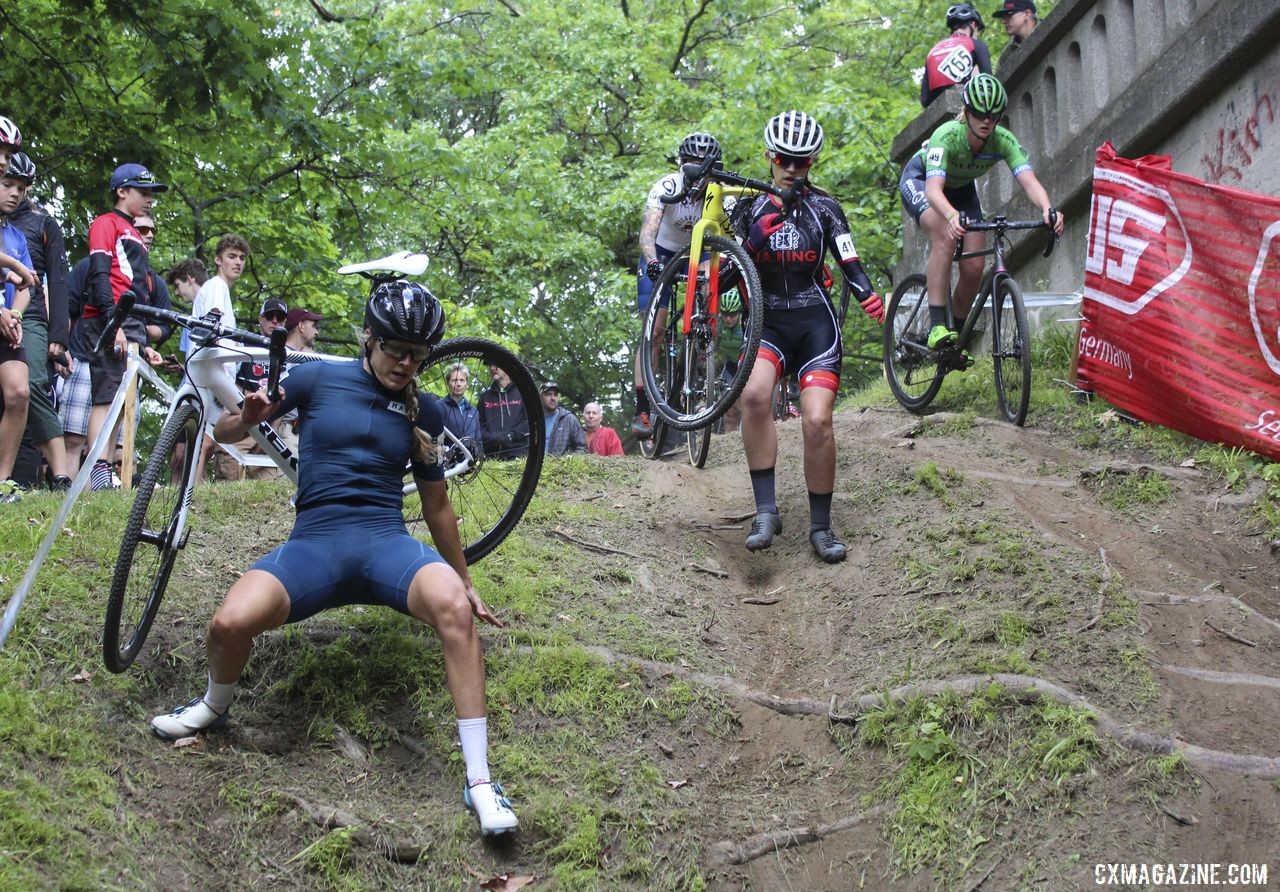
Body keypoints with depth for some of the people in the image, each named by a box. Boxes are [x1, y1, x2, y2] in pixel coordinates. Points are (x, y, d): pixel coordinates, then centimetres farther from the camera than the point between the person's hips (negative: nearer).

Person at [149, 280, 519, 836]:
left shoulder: (424, 413, 11)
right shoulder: (319, 379, 5)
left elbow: (436, 506, 21)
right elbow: (225, 432, 10)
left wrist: (466, 582, 26)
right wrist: (249, 416, -14)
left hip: (386, 541, 1)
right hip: (314, 540, 0)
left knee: (452, 605, -35)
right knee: (231, 622, -30)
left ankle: (480, 782, -30)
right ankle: (215, 707, 9)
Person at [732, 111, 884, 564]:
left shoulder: (824, 208, 6)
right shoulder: (752, 208, 8)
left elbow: (849, 262, -1)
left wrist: (869, 296, -21)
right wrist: (758, 236, -16)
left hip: (815, 323, 0)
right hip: (768, 321, 0)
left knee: (817, 421, -17)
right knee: (754, 393, -31)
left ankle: (820, 526, 1)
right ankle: (766, 511, -25)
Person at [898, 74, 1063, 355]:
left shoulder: (1003, 141, -27)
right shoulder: (947, 136, -37)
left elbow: (1029, 182, -38)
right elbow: (933, 189, -50)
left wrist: (1048, 209, -60)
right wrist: (952, 216, -70)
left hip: (960, 188, 5)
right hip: (919, 180, -5)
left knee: (974, 269, -8)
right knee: (945, 236, -34)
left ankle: (957, 334, 15)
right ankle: (937, 326, -33)